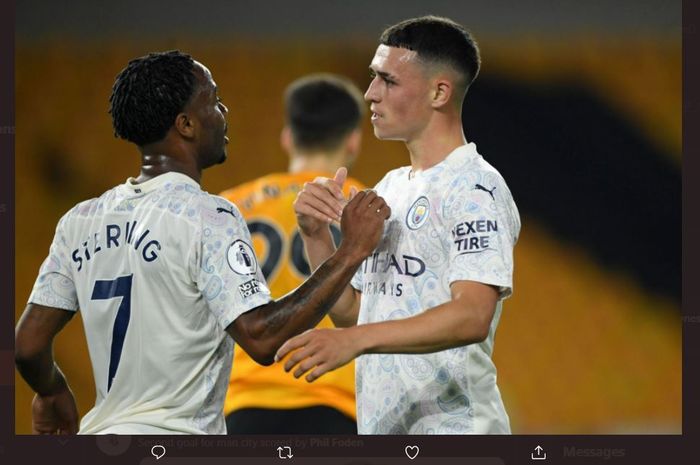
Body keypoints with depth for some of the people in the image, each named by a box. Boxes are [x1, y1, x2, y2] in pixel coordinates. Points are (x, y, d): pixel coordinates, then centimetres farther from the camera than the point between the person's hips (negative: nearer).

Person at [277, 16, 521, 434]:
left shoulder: (475, 190, -12)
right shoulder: (390, 189, 16)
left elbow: (472, 317, -25)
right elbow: (350, 310, 18)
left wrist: (356, 340, -35)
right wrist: (316, 235, 1)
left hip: (450, 430, -9)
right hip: (381, 429, 9)